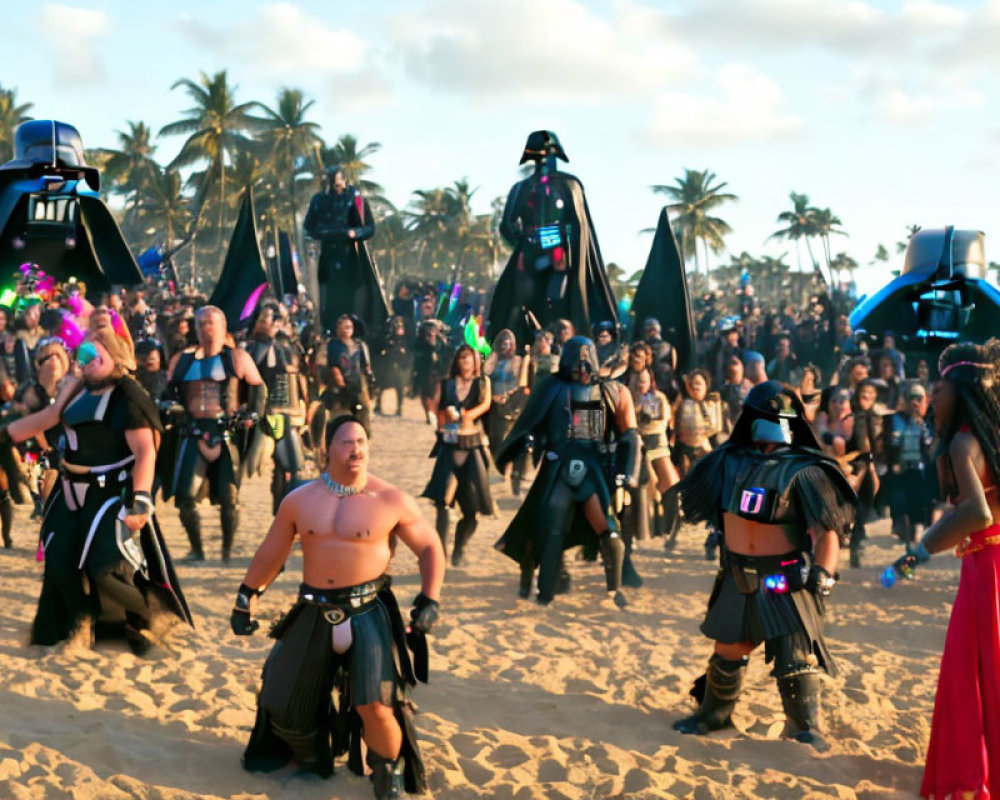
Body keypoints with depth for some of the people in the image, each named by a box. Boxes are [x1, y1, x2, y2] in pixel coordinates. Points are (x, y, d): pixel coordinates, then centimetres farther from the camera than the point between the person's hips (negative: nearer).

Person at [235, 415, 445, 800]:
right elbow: (271, 553, 15)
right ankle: (311, 758, 43)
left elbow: (430, 547, 2)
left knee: (376, 706, -17)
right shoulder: (299, 500, 2)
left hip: (368, 612, -4)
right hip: (314, 613, 4)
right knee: (286, 700, 13)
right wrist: (247, 597, 16)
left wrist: (430, 599, -8)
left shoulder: (391, 500, -7)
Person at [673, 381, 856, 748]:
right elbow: (697, 500, 20)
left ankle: (805, 728, 10)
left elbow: (828, 527, -16)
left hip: (787, 580, -4)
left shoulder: (803, 470, -11)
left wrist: (823, 574, -24)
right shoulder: (731, 461, 2)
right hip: (738, 576, 4)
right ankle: (713, 713, 34)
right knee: (728, 649, 15)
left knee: (796, 655, -5)